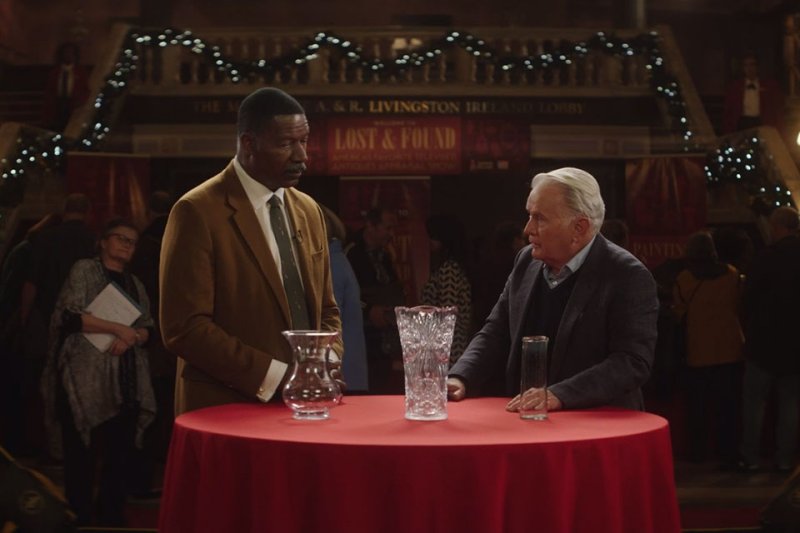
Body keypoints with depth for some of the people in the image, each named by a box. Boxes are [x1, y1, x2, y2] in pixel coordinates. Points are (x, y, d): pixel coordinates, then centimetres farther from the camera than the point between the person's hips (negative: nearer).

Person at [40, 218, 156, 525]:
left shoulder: (134, 284, 20)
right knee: (82, 455, -4)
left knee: (119, 455, 4)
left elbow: (149, 328, 13)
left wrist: (131, 337, -9)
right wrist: (117, 328, -12)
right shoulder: (84, 270, 2)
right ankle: (79, 520, 5)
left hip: (126, 382, 5)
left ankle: (113, 519, 12)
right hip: (87, 379, -5)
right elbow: (69, 315, -10)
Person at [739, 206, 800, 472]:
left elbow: (749, 300, -9)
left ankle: (751, 457, 7)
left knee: (754, 401, 6)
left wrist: (749, 334, 4)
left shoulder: (765, 258, -14)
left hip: (765, 341, -4)